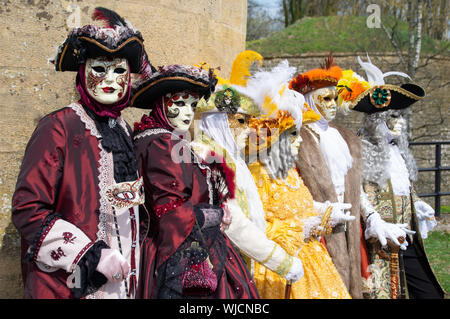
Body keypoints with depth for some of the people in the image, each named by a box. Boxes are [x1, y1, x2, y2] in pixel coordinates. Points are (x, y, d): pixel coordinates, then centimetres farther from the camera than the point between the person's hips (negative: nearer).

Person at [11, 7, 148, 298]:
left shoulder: (124, 131, 7)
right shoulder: (59, 127, -10)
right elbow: (27, 209, -14)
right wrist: (91, 255, -17)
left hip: (122, 281, 6)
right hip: (67, 283, -5)